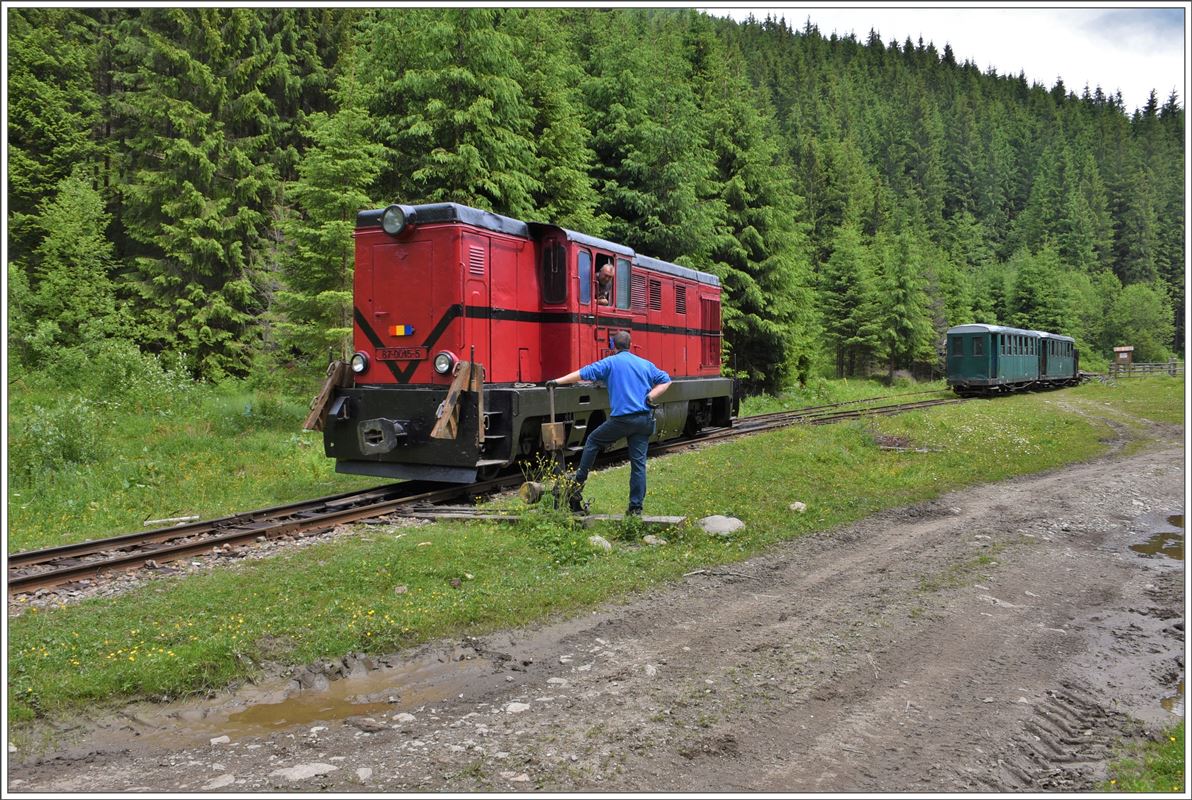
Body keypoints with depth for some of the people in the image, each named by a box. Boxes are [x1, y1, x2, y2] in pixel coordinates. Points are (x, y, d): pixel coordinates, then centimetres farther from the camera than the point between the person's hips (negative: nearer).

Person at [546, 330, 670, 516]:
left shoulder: (611, 362, 2)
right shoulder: (645, 364, 16)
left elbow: (583, 373, -4)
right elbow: (665, 381, 14)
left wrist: (557, 381, 0)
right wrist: (650, 397, 4)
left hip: (622, 418, -4)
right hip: (644, 420, 4)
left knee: (593, 441, 17)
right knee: (638, 462, 5)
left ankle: (578, 483, 15)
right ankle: (636, 507, 4)